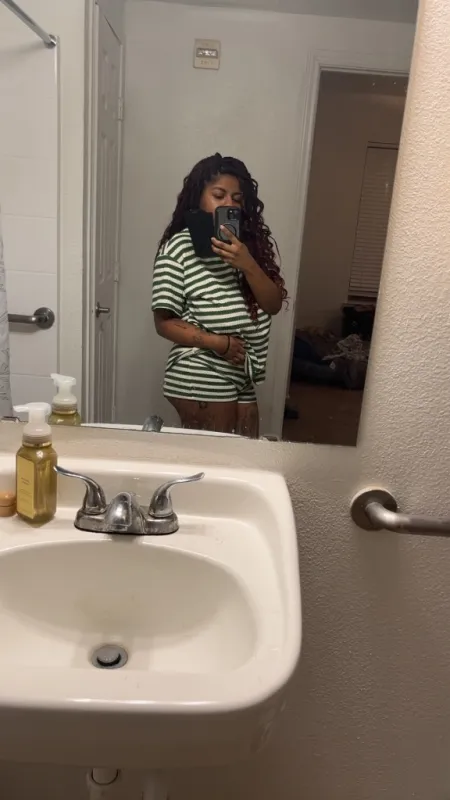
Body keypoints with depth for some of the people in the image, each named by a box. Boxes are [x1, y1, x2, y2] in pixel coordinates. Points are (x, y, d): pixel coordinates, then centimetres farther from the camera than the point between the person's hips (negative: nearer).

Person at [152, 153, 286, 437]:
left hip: (244, 380, 6)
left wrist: (247, 264, -18)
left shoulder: (253, 242, 5)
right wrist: (217, 343, -22)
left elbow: (274, 305, -2)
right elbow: (165, 322, -11)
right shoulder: (179, 247, -11)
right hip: (202, 379, -6)